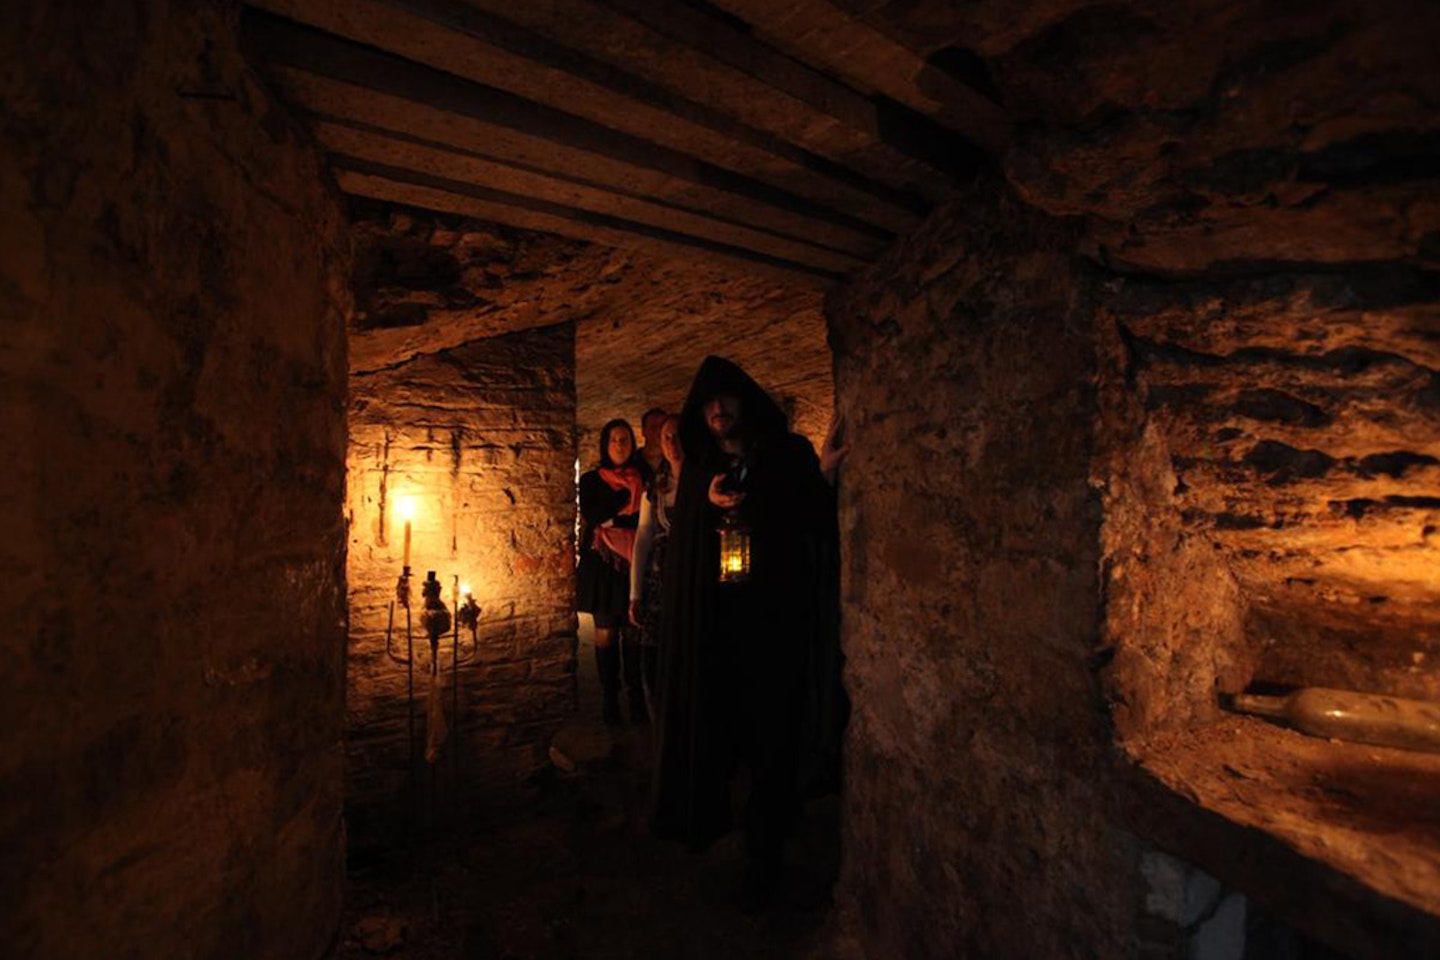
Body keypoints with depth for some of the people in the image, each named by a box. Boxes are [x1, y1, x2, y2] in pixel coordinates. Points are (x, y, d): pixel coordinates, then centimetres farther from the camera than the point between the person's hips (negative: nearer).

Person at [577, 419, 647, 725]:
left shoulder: (643, 480, 10)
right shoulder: (591, 481, 7)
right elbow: (591, 518, -8)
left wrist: (612, 520, -5)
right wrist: (629, 495, -7)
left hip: (633, 563, 1)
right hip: (601, 564, 0)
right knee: (606, 632, 1)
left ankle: (637, 699, 9)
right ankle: (610, 700, 12)